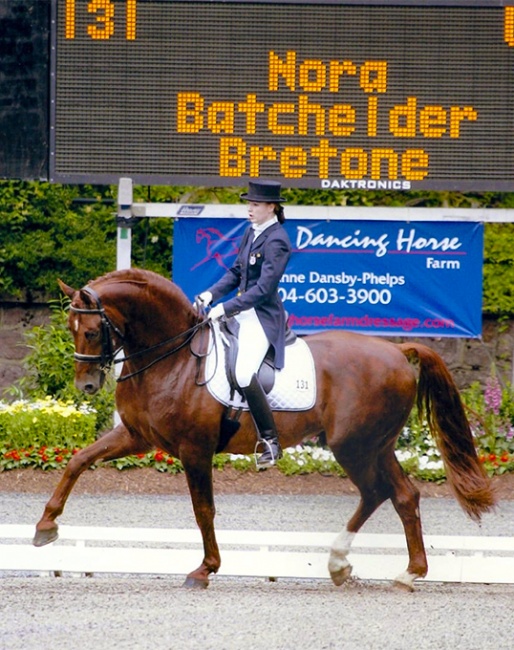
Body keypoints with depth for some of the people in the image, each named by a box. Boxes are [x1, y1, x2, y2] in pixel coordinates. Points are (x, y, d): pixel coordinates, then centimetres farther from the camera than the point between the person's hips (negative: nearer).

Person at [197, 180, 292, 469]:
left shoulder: (276, 240, -17)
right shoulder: (252, 232, 10)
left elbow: (264, 288, -22)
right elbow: (236, 273, 18)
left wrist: (226, 309, -25)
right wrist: (212, 294, 2)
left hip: (262, 315, -10)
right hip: (242, 309, 10)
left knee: (244, 374, -23)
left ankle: (271, 442, -12)